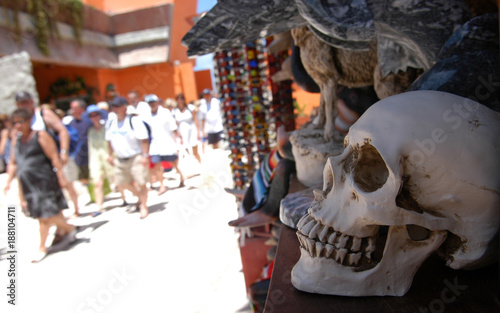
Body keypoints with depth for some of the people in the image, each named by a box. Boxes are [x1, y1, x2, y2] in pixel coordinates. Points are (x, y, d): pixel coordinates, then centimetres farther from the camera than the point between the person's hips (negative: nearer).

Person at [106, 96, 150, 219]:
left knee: (141, 183, -3)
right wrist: (110, 155, 16)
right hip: (120, 159, 7)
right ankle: (140, 197, 35)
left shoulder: (134, 121, -15)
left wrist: (145, 155, -20)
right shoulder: (110, 124, 6)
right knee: (122, 182, 12)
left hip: (136, 158, -7)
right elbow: (110, 141, 18)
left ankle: (143, 206, 16)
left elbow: (144, 139, -16)